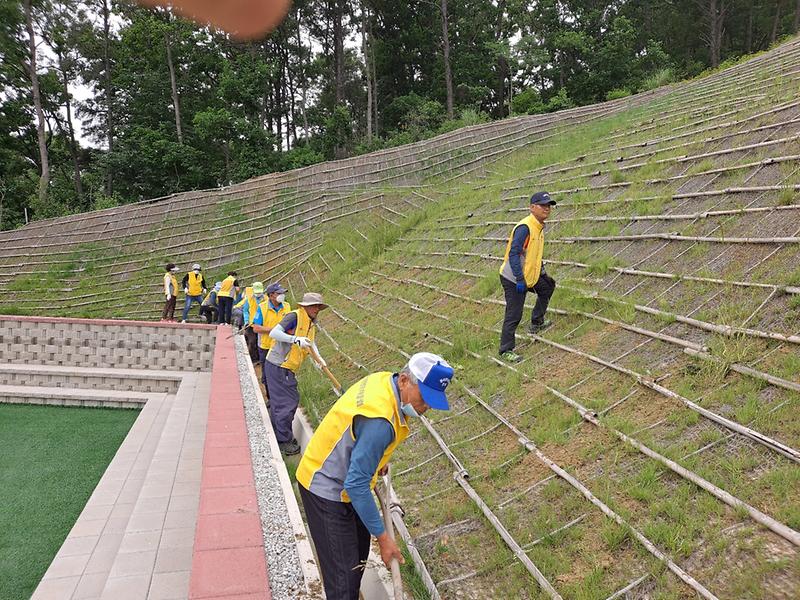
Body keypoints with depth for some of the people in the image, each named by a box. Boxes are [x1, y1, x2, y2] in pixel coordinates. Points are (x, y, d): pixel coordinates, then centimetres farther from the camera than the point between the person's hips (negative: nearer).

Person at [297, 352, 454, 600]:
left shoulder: (384, 380, -8)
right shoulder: (380, 421, -36)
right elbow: (357, 484, -31)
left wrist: (377, 459, 24)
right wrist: (383, 537, -23)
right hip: (326, 489, -10)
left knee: (359, 552, 21)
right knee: (344, 572, -4)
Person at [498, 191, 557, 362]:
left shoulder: (539, 227, 9)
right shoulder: (524, 227, -23)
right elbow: (513, 254, -28)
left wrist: (542, 272, 23)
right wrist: (520, 280, -30)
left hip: (530, 276, 10)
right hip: (514, 279, -10)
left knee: (547, 287, 25)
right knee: (514, 316, -5)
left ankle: (536, 323, 37)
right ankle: (506, 351, 5)